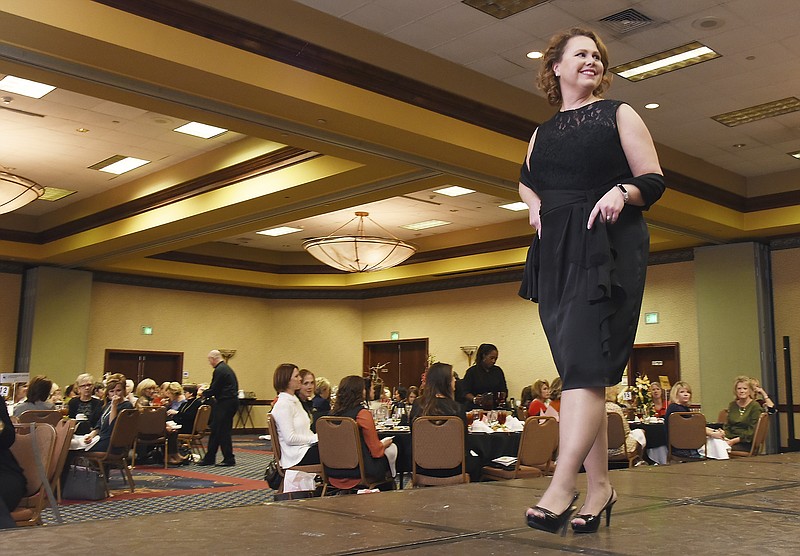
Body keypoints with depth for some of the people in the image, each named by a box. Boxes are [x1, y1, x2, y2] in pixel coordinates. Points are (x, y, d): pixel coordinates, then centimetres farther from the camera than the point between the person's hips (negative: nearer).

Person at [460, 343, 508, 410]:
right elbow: (466, 392, -1)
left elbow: (504, 390, 16)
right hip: (476, 408, -2)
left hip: (494, 408, 2)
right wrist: (474, 399, -21)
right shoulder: (472, 371, 2)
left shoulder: (498, 371, 14)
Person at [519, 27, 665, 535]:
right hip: (556, 252, 5)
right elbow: (527, 180, 34)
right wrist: (535, 204, 11)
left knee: (585, 360, -18)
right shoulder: (543, 133, 20)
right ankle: (599, 485, 8)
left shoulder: (618, 114, 11)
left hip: (608, 249, -4)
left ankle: (561, 486, -23)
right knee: (575, 365, 1)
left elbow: (653, 180, 5)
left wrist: (622, 192, -16)